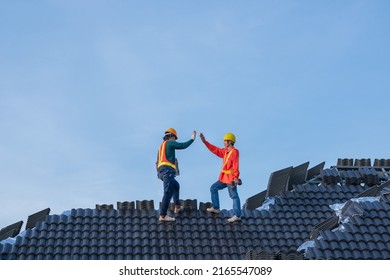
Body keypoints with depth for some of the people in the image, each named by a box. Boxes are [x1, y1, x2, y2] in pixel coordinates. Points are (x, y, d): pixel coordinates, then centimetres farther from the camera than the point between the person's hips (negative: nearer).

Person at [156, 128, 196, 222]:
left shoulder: (161, 146, 26)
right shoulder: (170, 142, 2)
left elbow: (158, 162, 23)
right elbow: (183, 145, -5)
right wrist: (192, 139, 8)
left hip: (161, 171, 10)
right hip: (167, 170, -10)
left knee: (176, 186, 29)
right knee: (168, 193, -14)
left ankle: (177, 207, 30)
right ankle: (163, 216, -21)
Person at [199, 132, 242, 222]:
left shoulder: (234, 152, -15)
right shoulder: (225, 151, 13)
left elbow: (236, 166, -21)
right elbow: (215, 150, 19)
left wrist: (236, 178, -26)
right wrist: (205, 141, 16)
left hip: (231, 178, -10)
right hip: (224, 178, 10)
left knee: (234, 196, -7)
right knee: (213, 188, 17)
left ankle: (237, 215, -6)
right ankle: (215, 208, 23)